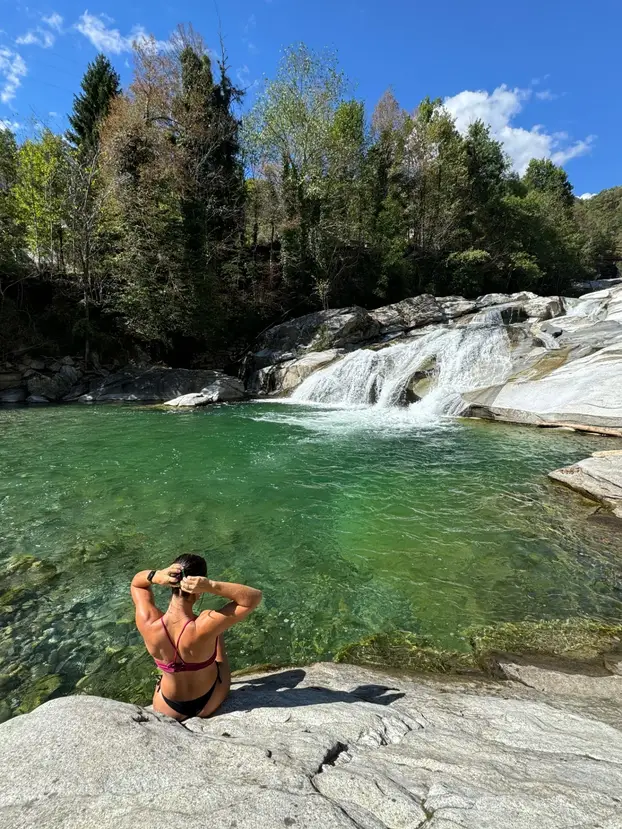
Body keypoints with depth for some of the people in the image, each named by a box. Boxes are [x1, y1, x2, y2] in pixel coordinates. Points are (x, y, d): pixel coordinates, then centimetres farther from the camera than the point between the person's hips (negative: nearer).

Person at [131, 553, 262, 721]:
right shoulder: (205, 627, -39)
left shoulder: (148, 623, -31)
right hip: (210, 704, -1)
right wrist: (211, 586, -43)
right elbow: (255, 597, -31)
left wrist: (156, 576, -34)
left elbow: (136, 582, -11)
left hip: (169, 710, 2)